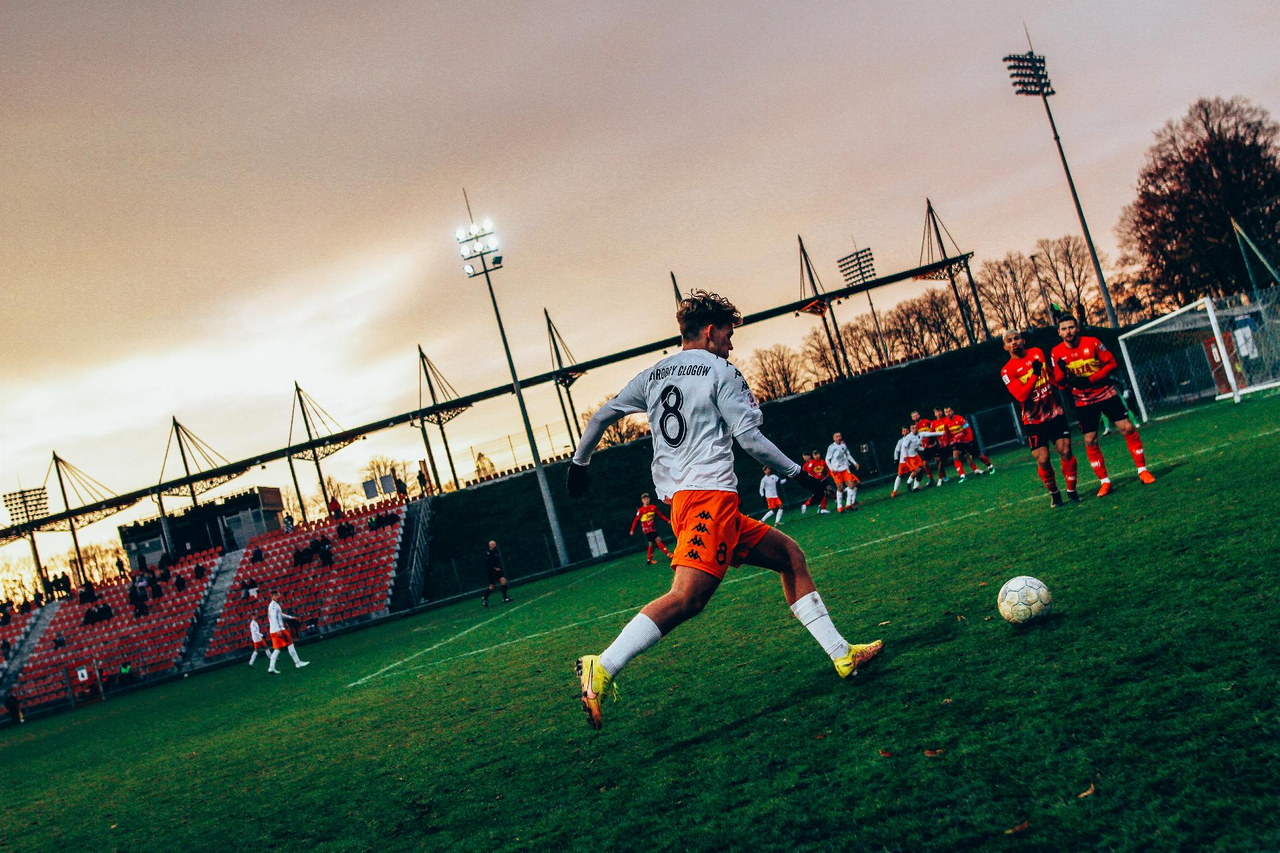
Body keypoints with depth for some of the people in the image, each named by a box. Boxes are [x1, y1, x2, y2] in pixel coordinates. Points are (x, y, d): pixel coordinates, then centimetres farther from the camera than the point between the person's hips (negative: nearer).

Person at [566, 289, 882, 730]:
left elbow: (601, 416, 22)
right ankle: (602, 668, -30)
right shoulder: (720, 371, -1)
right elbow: (749, 437, -6)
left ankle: (841, 653, 14)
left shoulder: (652, 375, 19)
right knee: (687, 597, -22)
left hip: (679, 497, 9)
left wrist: (579, 462, 35)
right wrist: (797, 473, 3)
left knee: (790, 555, 15)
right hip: (710, 494, -9)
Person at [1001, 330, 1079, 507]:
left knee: (1066, 451, -6)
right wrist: (1035, 375, -26)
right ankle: (1054, 493, 14)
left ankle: (1071, 490, 10)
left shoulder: (1037, 352, 5)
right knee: (1042, 460, -9)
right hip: (1034, 420, -3)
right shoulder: (1007, 371, -11)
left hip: (1055, 413, 3)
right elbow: (1021, 396, -23)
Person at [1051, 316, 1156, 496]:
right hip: (1084, 402, 1)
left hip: (1106, 394, -1)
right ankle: (1104, 481, 8)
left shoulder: (1092, 343, -10)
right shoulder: (1056, 352, -5)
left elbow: (1112, 363, -8)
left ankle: (1143, 471, 6)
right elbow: (1058, 381, 0)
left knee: (1128, 429, -7)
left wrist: (1090, 380, -19)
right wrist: (1063, 371, -24)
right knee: (1090, 441, -3)